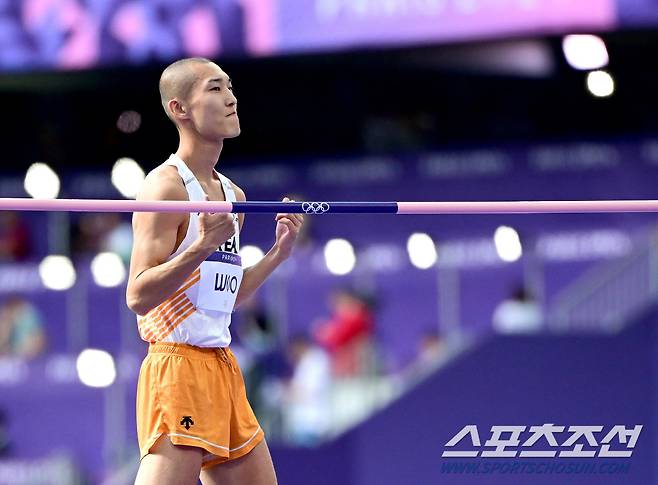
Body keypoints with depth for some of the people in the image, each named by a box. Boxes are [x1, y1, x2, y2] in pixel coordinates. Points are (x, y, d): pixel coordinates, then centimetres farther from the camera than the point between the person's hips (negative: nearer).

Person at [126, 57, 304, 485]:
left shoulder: (233, 195, 15)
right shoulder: (166, 186, -11)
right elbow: (139, 296, -18)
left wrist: (279, 252, 15)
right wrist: (203, 246, -27)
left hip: (224, 369, 9)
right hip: (177, 366, -9)